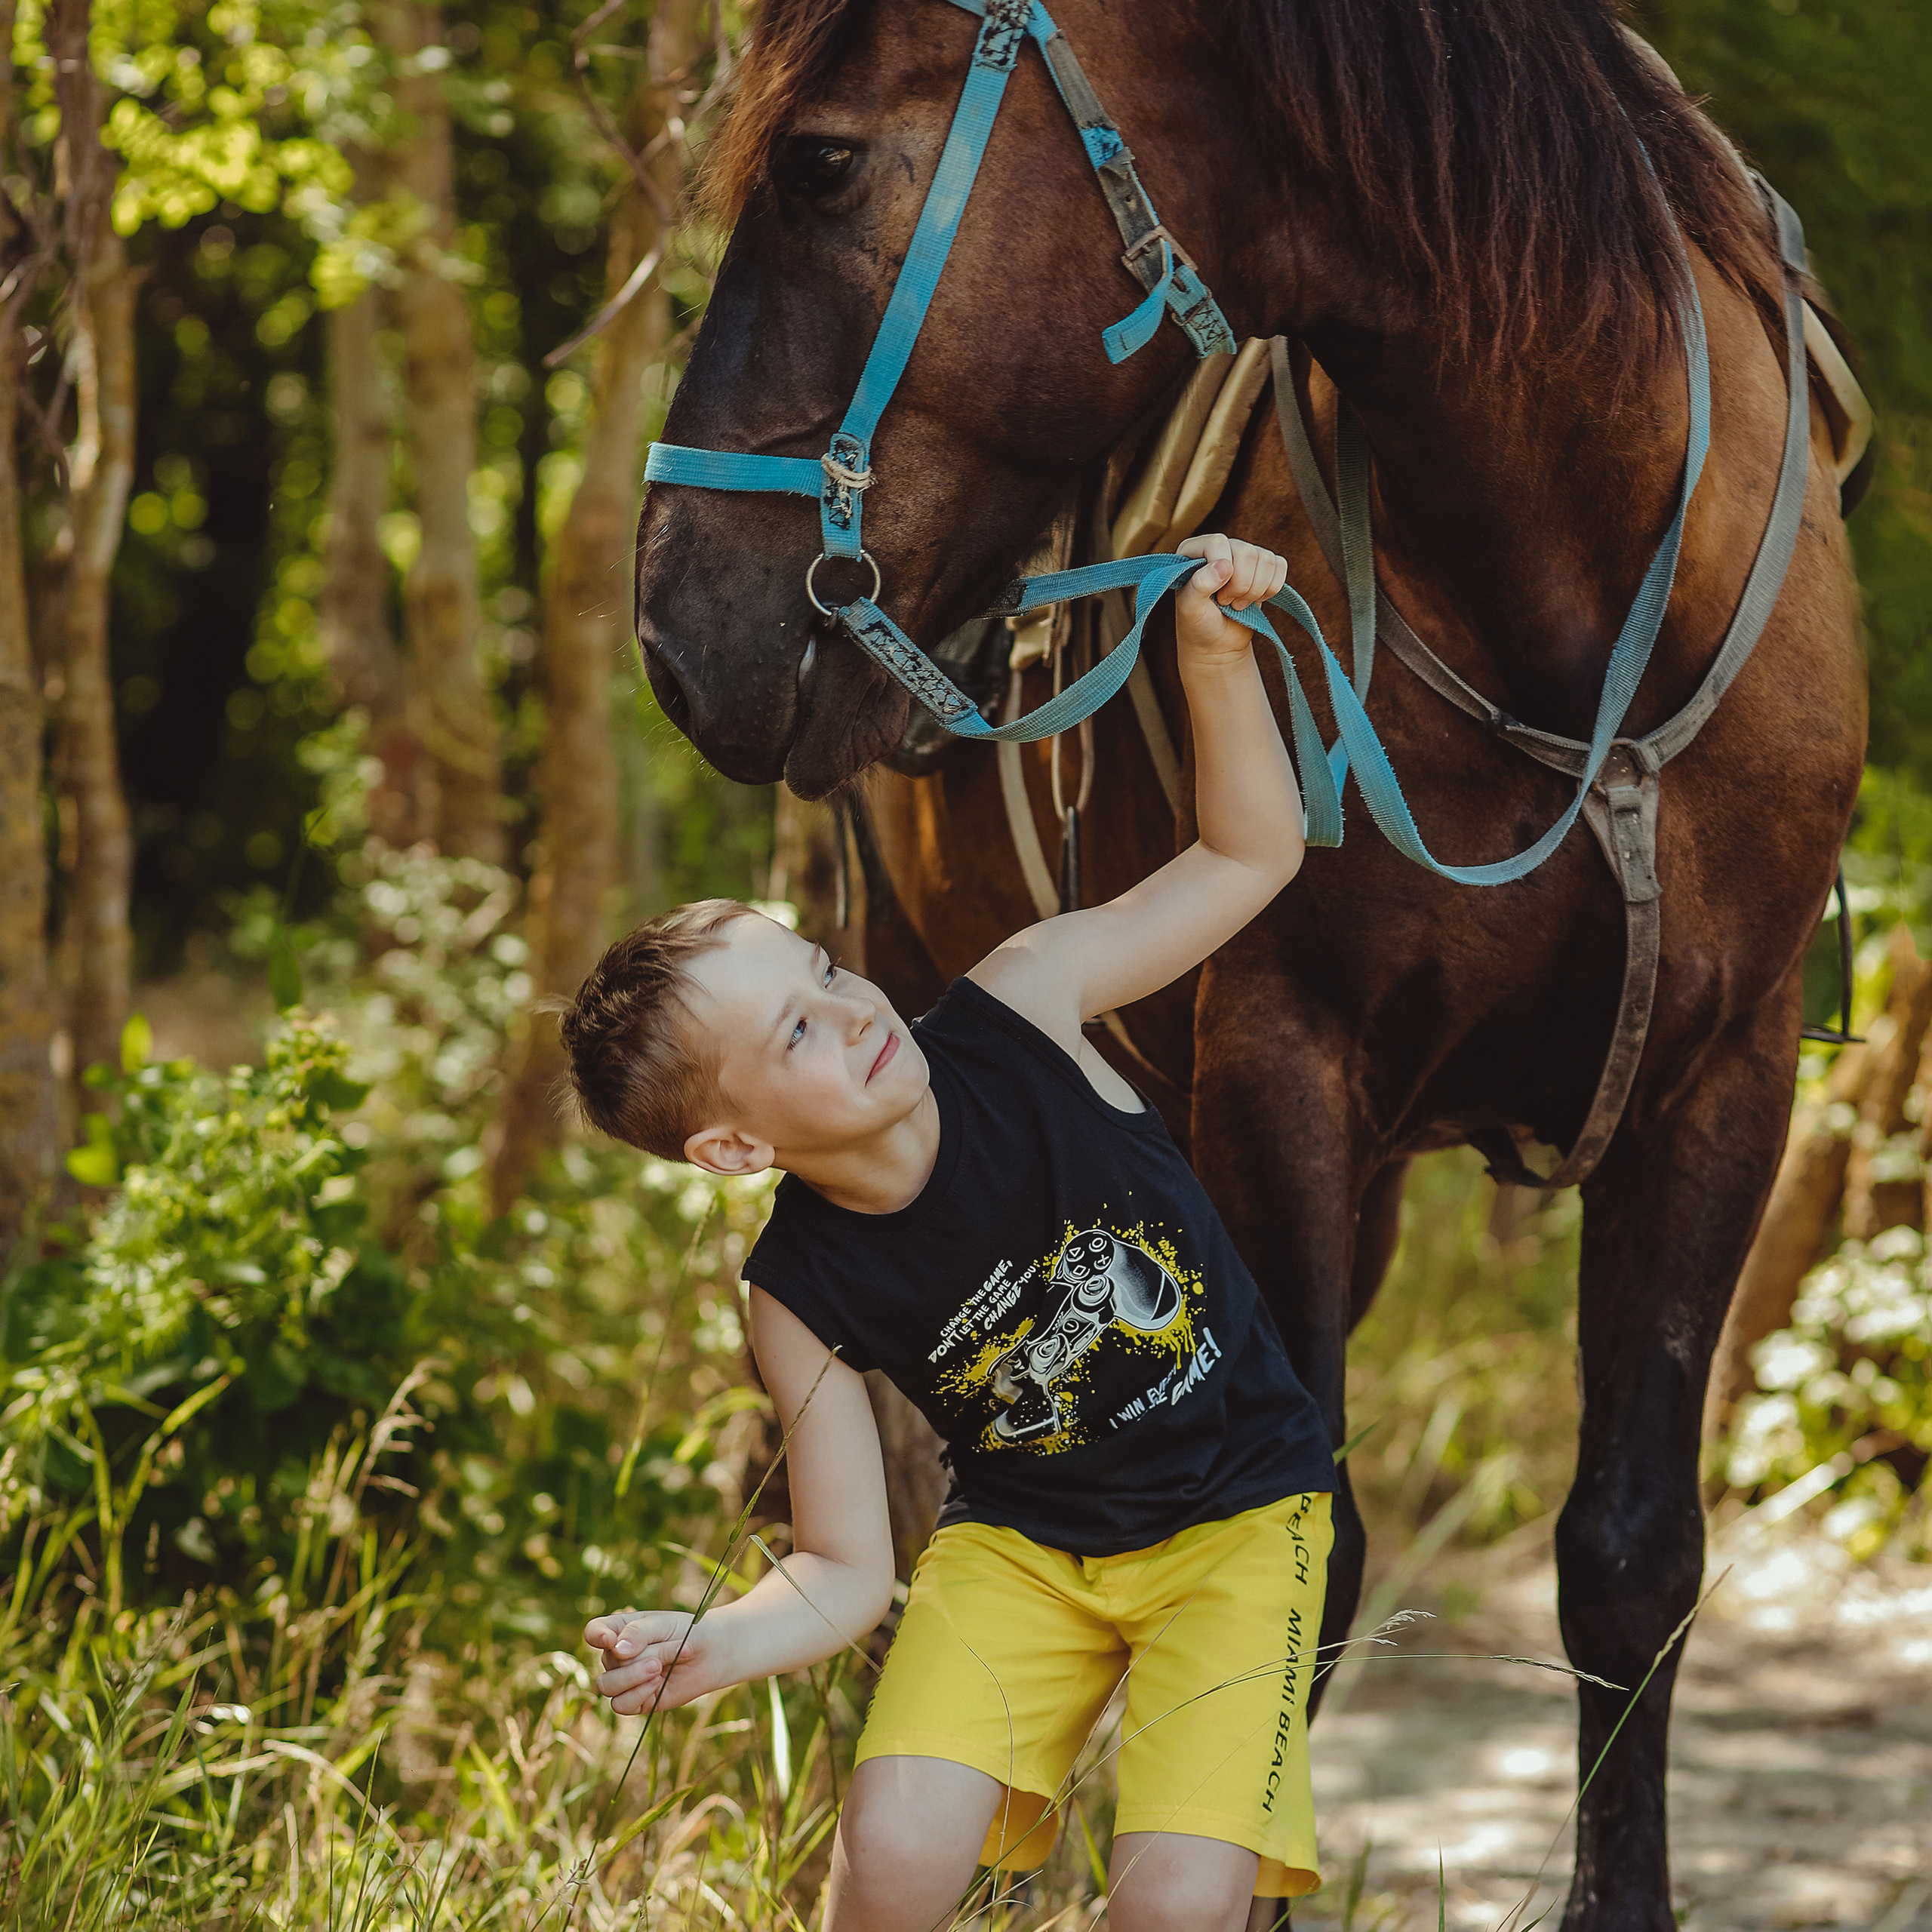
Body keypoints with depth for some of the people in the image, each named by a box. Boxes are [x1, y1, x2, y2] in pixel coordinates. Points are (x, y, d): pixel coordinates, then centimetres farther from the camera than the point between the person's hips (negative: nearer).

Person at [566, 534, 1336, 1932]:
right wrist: (709, 1650, -33)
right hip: (1020, 1541, 1)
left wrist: (1215, 658, -23)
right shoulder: (805, 1298, -16)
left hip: (1238, 1515, -1)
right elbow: (847, 1576, -12)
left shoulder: (1019, 1014, -16)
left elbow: (1249, 857, -6)